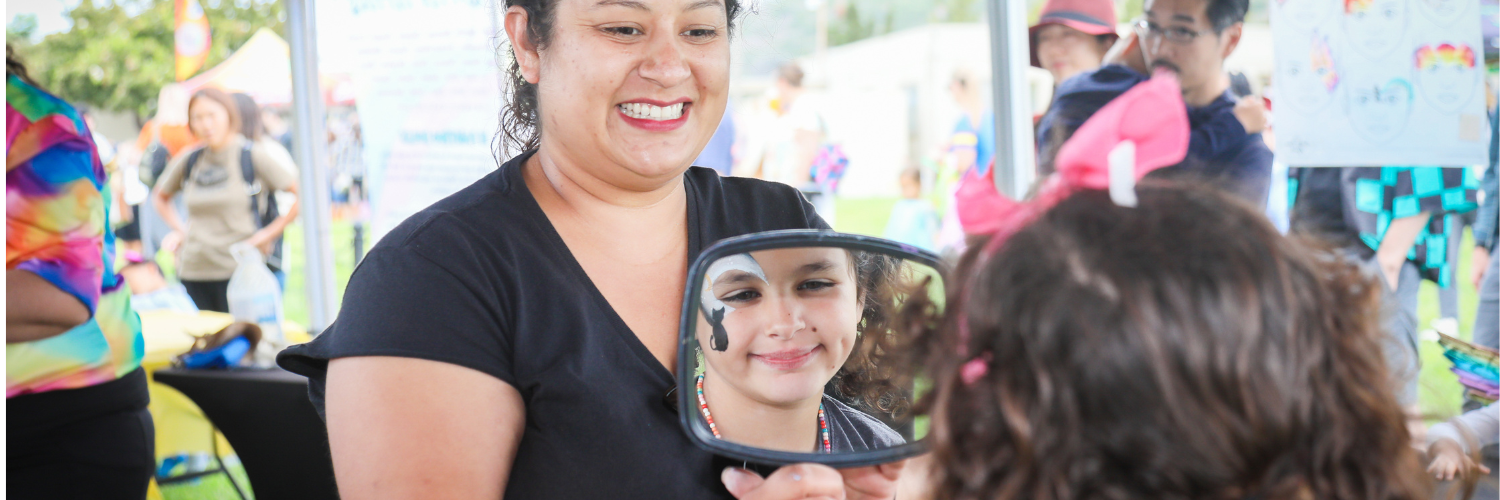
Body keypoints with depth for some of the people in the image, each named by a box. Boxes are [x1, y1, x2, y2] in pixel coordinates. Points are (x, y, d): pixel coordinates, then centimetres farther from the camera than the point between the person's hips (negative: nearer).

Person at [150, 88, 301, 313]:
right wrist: (180, 230, 15)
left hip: (238, 269, -4)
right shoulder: (188, 161, 10)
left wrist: (269, 233, -7)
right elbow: (159, 196, 29)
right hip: (193, 272, 4)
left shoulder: (254, 155, -2)